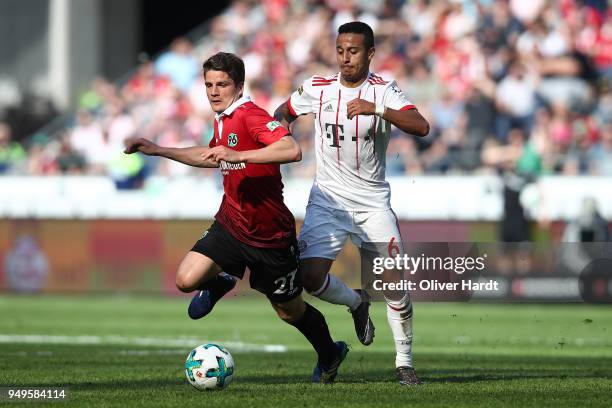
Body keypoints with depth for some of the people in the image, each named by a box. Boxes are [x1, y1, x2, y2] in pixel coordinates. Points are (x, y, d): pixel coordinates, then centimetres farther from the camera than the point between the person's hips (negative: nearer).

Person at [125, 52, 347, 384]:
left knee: (291, 312, 10)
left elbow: (292, 150, -37)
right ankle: (219, 284, 21)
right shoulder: (222, 120, 6)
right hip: (230, 224, 6)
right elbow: (212, 157, 29)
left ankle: (330, 354, 39)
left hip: (271, 235, -6)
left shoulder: (250, 116, -21)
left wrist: (237, 155, -41)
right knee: (187, 279, -15)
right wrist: (159, 151, 26)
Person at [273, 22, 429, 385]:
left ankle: (405, 362, 5)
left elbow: (421, 127, -25)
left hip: (373, 200, -2)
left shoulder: (384, 91, -8)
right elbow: (284, 113, 21)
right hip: (328, 199, 2)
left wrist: (377, 109, -38)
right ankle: (357, 304, 19)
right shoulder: (317, 88, 0)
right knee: (310, 276, -16)